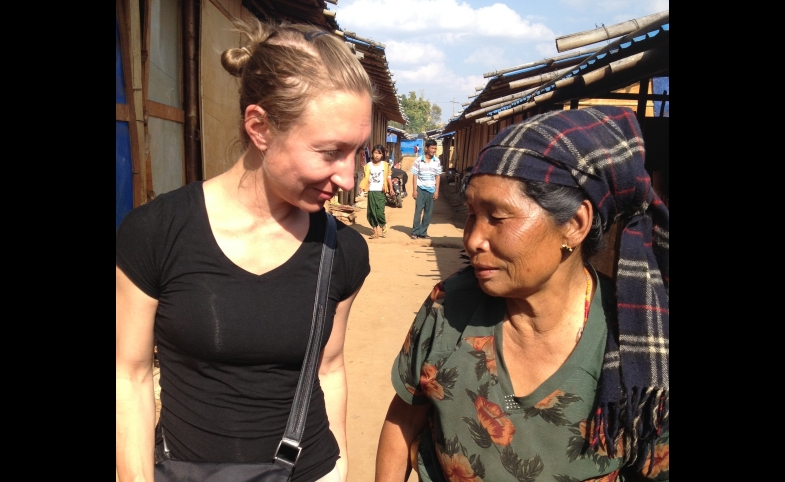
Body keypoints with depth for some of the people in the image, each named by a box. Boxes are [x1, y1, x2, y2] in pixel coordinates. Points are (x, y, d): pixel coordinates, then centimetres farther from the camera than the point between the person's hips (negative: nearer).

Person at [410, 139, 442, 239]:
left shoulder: (437, 161, 3)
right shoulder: (419, 160, -4)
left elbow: (438, 176, 6)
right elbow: (415, 175, -1)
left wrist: (436, 191, 2)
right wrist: (414, 190, -6)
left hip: (431, 190, 3)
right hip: (420, 189, -3)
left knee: (428, 212, 5)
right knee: (418, 210, -3)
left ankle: (423, 232, 14)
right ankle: (415, 232, 4)